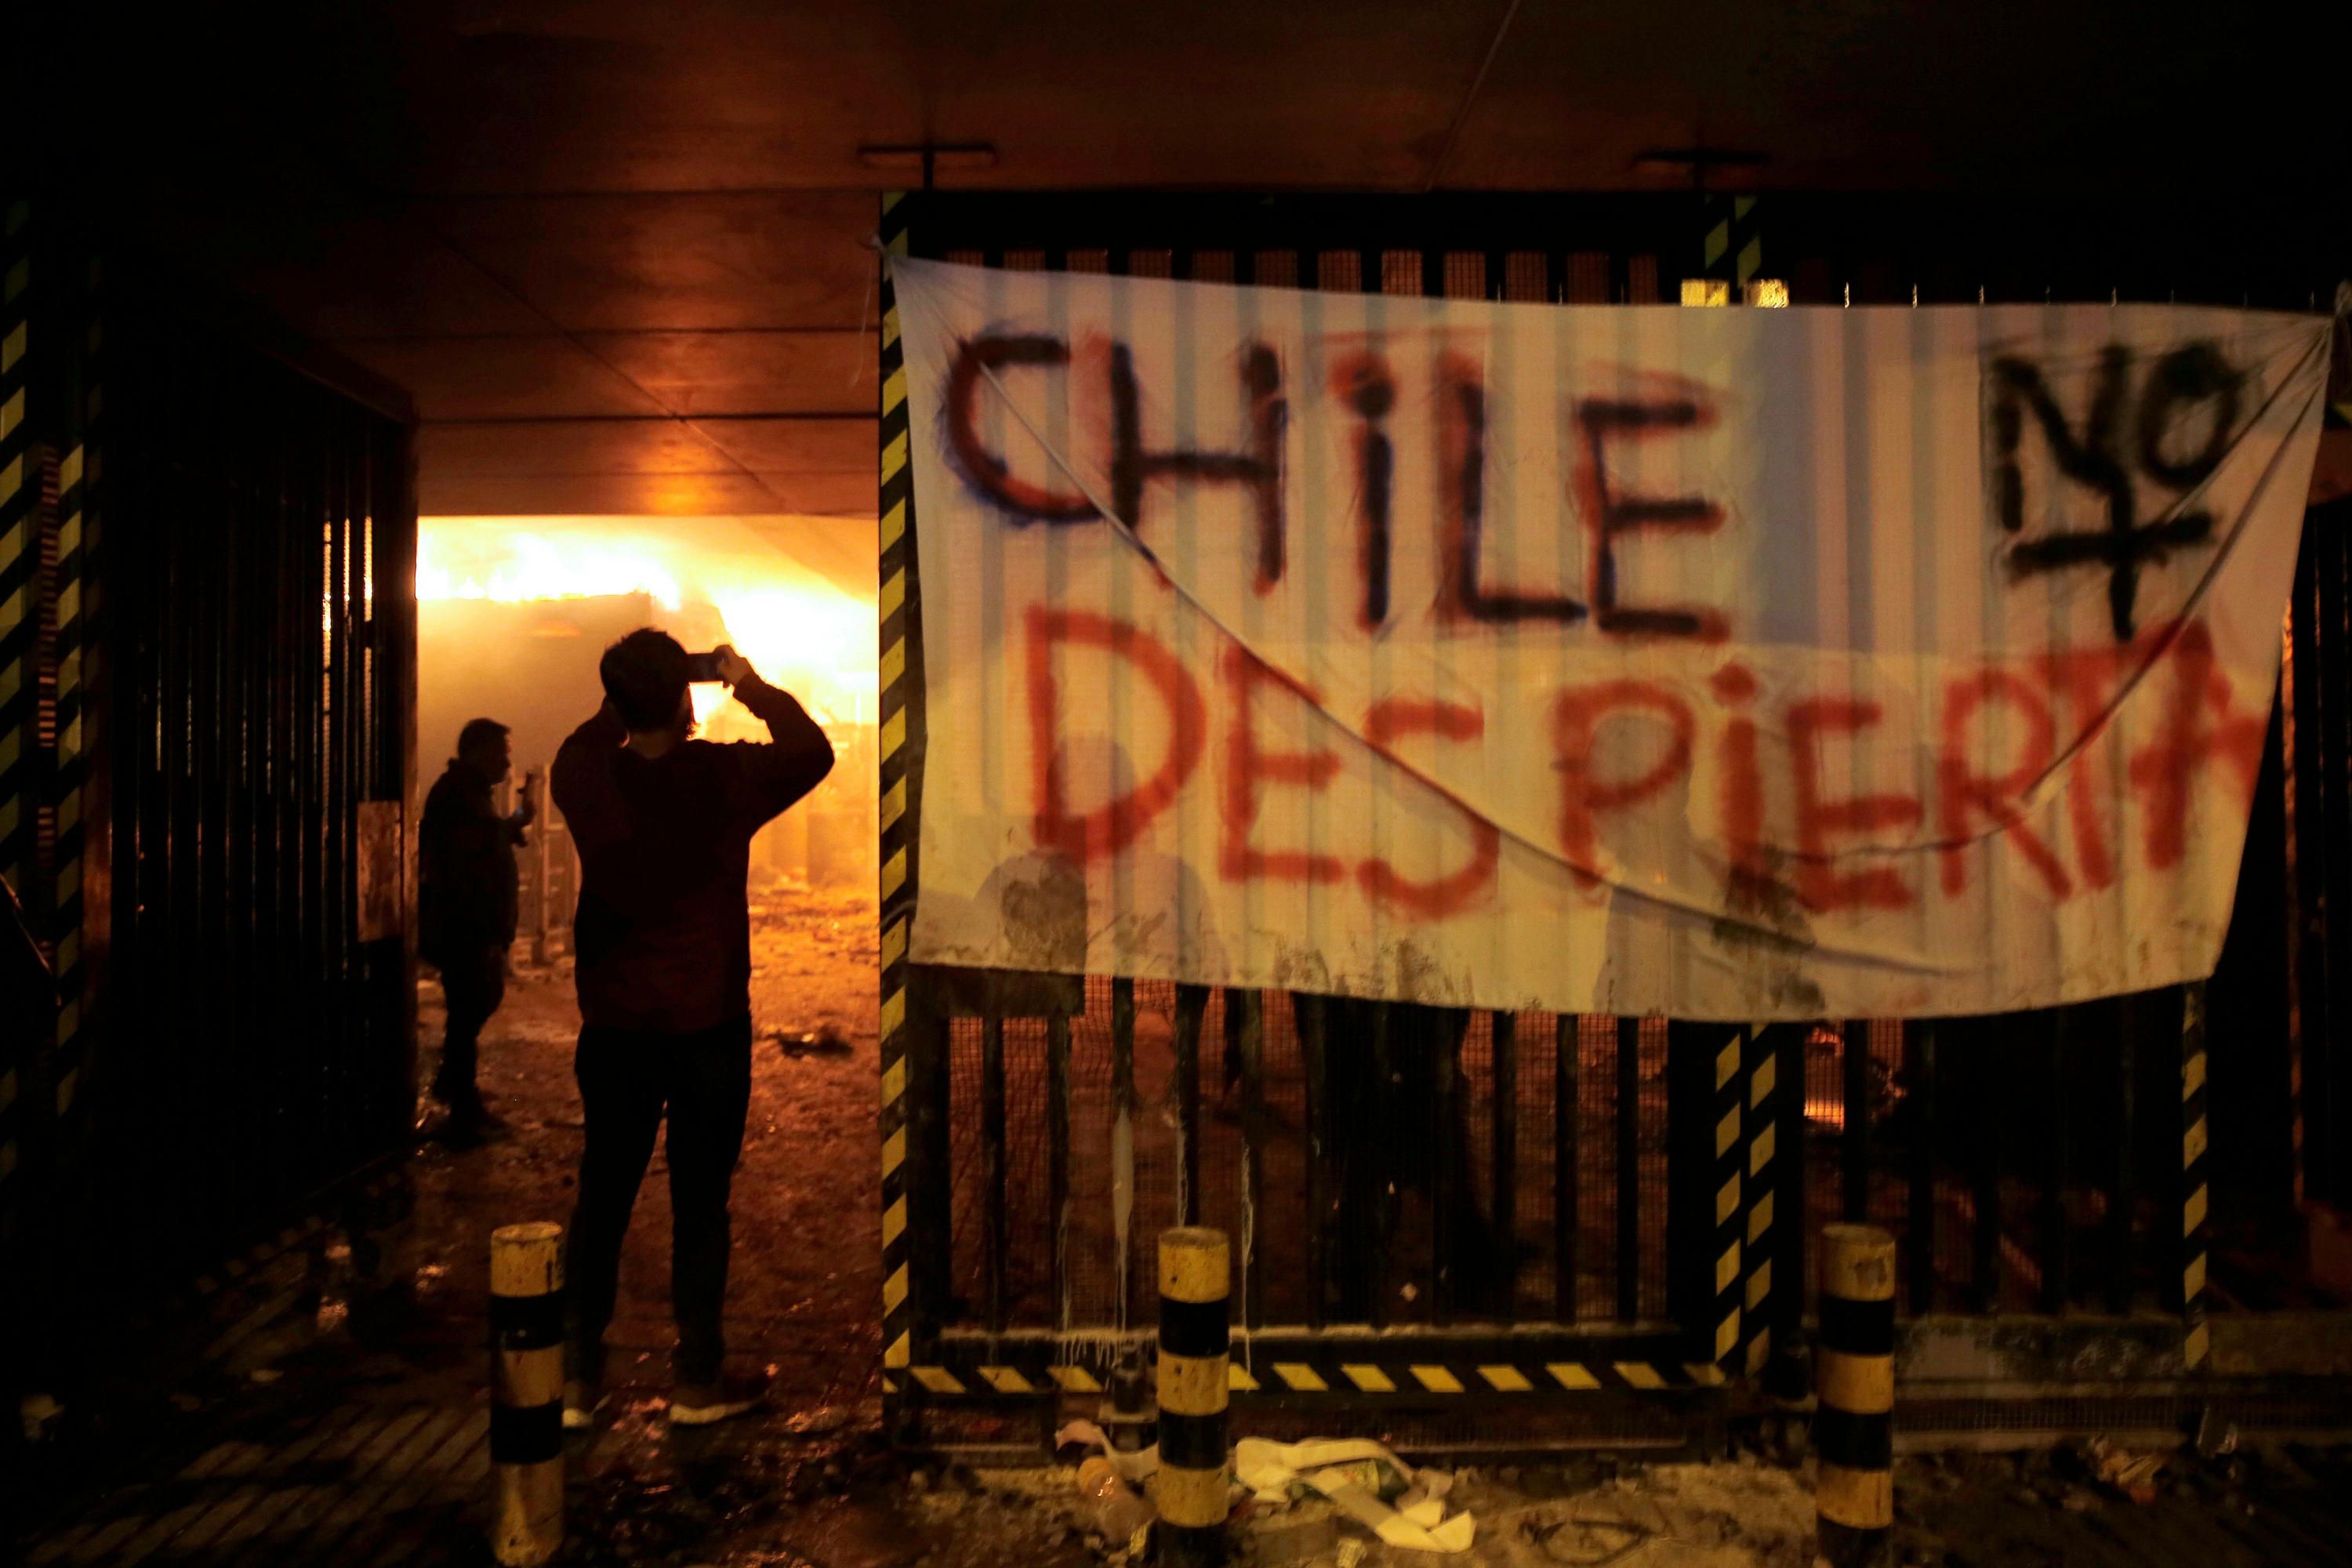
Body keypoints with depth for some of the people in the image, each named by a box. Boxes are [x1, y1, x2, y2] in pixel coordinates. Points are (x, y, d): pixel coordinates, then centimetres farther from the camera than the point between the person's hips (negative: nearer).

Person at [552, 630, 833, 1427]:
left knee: (601, 1199, 14)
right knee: (700, 1205, 7)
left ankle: (575, 1378, 21)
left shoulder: (585, 779, -6)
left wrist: (626, 705, 14)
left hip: (613, 1031, 3)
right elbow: (812, 753, 5)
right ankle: (698, 1380, 17)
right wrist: (754, 688, 13)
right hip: (707, 1030, -3)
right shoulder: (724, 779, -13)